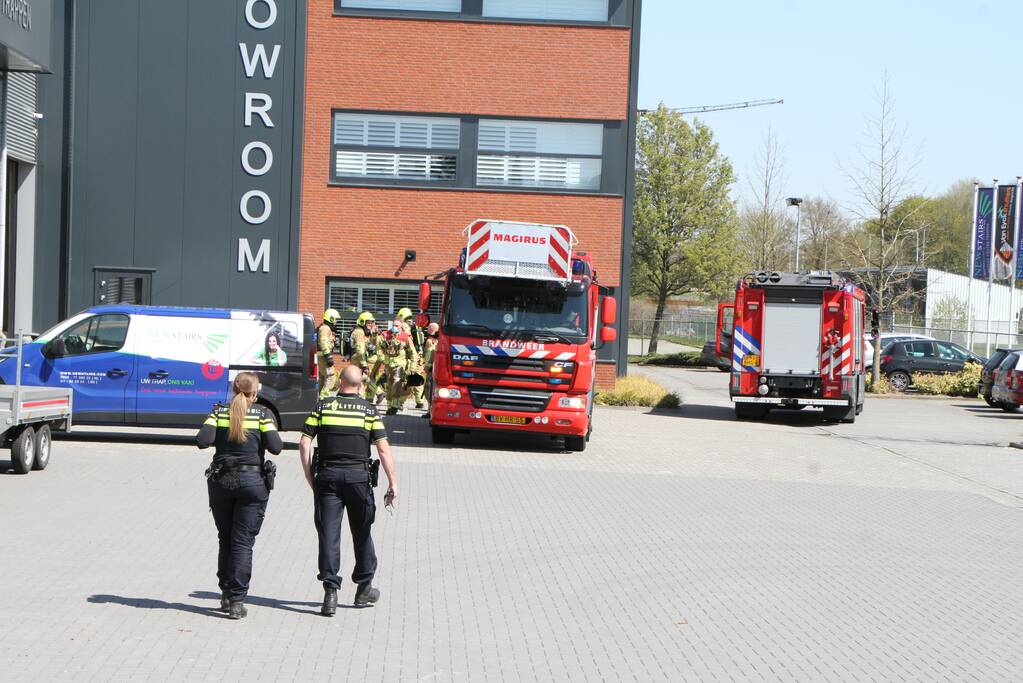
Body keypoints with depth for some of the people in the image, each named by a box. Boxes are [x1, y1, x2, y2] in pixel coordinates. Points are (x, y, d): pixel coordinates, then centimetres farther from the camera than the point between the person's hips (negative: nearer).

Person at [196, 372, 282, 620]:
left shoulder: (219, 412, 2)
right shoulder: (262, 414, -3)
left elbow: (203, 441, -10)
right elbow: (275, 447, -11)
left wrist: (220, 438, 11)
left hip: (221, 480, 2)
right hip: (252, 481, -2)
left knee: (225, 539, 16)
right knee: (243, 542, 0)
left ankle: (226, 594, 22)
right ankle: (237, 601, -4)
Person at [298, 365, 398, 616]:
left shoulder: (323, 406, 4)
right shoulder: (369, 410, 2)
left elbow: (304, 443, -1)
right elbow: (383, 448, -5)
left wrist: (309, 477, 7)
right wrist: (393, 483, -4)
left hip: (327, 475, 0)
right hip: (358, 475, 0)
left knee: (328, 534, 1)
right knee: (361, 533, 14)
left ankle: (330, 592, -6)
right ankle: (364, 589, 25)